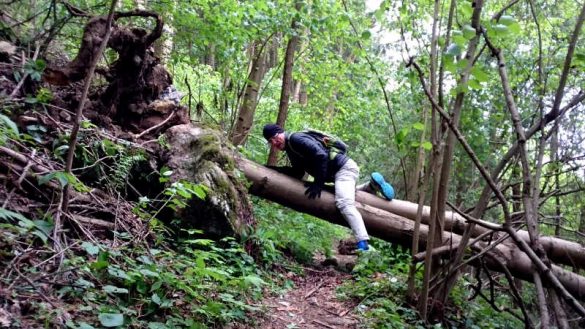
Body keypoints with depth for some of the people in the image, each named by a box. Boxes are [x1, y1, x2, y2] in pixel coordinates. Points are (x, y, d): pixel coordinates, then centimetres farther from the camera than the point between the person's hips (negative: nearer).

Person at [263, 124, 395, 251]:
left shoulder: (295, 139, -13)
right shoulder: (291, 150, 17)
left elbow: (321, 155, -25)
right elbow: (298, 173, 15)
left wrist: (318, 182, -23)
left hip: (343, 167, -11)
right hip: (341, 170, 11)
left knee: (344, 204, -29)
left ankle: (363, 245, -41)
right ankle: (373, 185, 23)